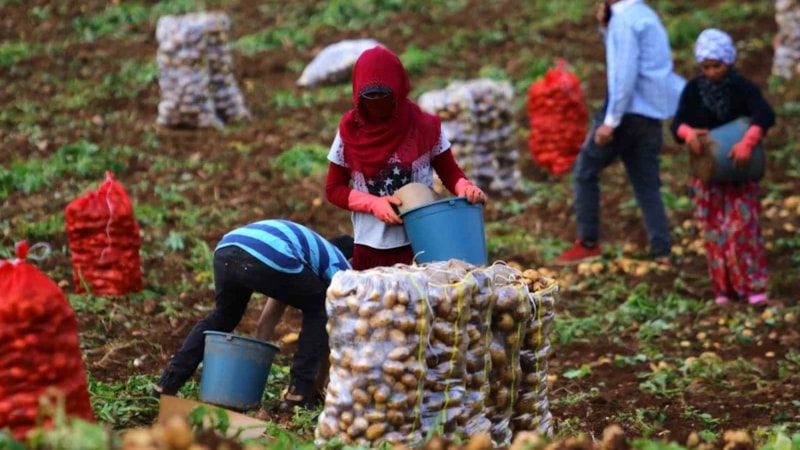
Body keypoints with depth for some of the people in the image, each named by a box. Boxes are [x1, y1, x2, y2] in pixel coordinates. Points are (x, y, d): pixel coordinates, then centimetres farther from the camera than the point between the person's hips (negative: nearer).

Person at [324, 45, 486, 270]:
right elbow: (333, 189, 6)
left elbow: (449, 172, 7)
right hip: (370, 250, 1)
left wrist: (465, 188, -16)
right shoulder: (350, 130, 1)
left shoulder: (424, 127, -1)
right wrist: (373, 203, -10)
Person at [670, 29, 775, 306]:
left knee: (742, 225, -9)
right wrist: (688, 133, -35)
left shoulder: (743, 89, -10)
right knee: (714, 229, 5)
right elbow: (677, 123, -10)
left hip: (740, 170, -3)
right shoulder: (693, 91, -2)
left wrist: (747, 142, -43)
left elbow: (765, 115, -25)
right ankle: (724, 288, 13)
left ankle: (753, 286, -3)